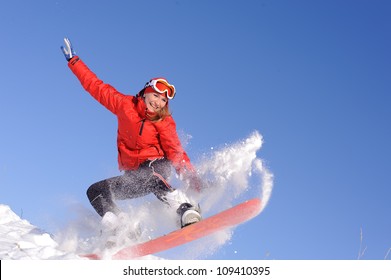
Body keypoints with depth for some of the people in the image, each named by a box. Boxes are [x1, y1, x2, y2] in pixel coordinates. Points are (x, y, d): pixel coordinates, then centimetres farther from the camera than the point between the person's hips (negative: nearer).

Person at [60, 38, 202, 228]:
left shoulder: (164, 123, -6)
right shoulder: (126, 104, 2)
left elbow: (175, 152, -14)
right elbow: (97, 87, 7)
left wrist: (191, 176, -28)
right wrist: (73, 61, 9)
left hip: (156, 167, -5)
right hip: (133, 176, 5)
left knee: (144, 176, -39)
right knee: (95, 192, -7)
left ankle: (186, 210, -49)